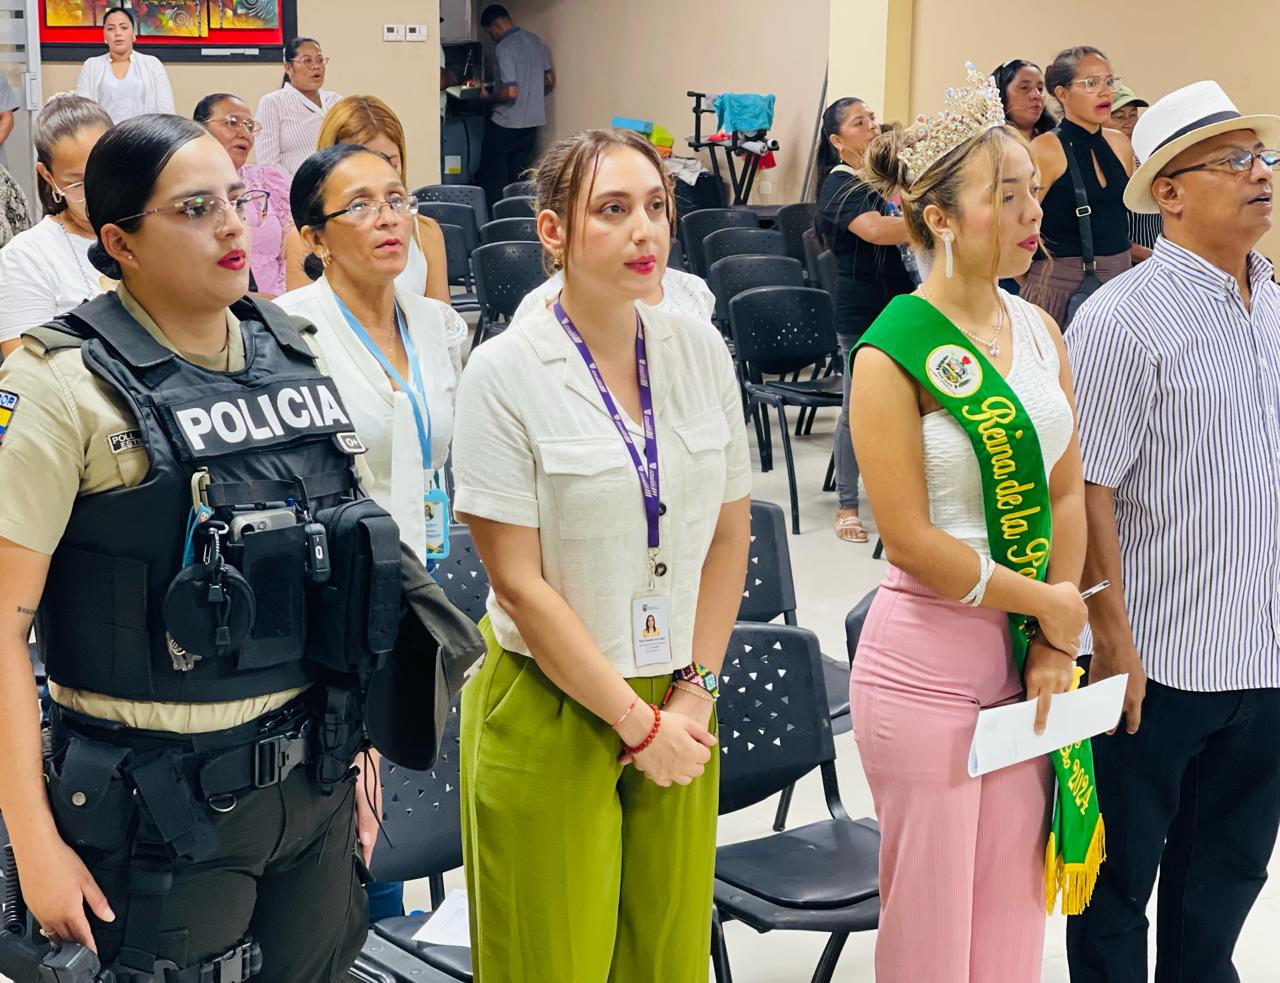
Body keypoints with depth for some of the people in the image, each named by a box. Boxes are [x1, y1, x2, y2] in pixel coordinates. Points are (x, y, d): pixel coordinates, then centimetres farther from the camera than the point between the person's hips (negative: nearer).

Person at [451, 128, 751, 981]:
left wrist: (696, 694, -2)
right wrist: (637, 722, -12)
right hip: (550, 712, -4)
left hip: (678, 711, 4)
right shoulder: (506, 373, -12)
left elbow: (730, 536, 7)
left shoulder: (701, 351, 2)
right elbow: (519, 585, -14)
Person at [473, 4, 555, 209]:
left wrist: (487, 97, -7)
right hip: (532, 123, 7)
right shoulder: (536, 41, 6)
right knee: (518, 179, 13)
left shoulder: (504, 48, -19)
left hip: (505, 124, -7)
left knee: (491, 180, 5)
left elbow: (510, 92, -24)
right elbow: (550, 81, 13)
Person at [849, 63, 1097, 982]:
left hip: (1022, 657, 6)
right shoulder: (893, 354, -14)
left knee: (1015, 909, 15)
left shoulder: (1038, 330, 6)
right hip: (930, 658, -6)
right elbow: (912, 540, -16)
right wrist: (1050, 604, -9)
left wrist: (1055, 642, -4)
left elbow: (1065, 491, 6)